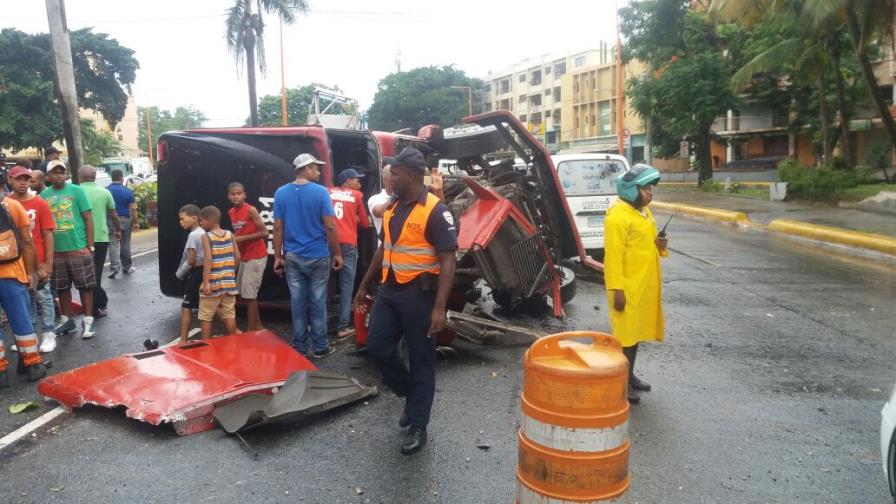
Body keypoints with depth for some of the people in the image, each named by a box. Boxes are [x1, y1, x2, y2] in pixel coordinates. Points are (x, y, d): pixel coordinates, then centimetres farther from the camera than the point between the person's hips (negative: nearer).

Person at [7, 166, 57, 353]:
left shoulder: (40, 204, -3)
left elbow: (48, 235, -3)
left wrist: (48, 264, -7)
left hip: (38, 262, -2)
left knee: (43, 298, 5)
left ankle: (48, 334, 13)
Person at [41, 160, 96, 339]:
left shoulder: (76, 191, -4)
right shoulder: (44, 195, 6)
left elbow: (88, 218, -5)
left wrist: (89, 245, -8)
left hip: (78, 249, -4)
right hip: (55, 251, 4)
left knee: (85, 286, 1)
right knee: (61, 288, 13)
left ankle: (88, 321, 9)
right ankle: (67, 320, 25)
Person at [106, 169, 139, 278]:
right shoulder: (128, 191, -2)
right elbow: (133, 209, -5)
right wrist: (136, 223, 1)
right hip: (125, 220, 1)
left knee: (113, 244, -1)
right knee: (125, 244, 10)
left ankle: (114, 266, -16)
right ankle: (126, 267, 20)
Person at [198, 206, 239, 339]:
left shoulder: (206, 236, -9)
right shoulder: (229, 234, 4)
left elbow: (208, 259, -19)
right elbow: (237, 257, 5)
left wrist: (206, 282, -21)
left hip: (212, 284, -5)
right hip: (229, 282, 5)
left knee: (205, 317, 7)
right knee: (230, 315, 11)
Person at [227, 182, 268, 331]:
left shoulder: (251, 210, -16)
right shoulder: (231, 213, 8)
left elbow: (264, 232, -18)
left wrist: (241, 238, -20)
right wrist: (233, 238, 0)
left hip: (256, 257, -9)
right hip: (244, 257, 9)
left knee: (249, 293, -7)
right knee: (243, 292, 14)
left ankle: (250, 329, 1)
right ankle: (258, 326, 25)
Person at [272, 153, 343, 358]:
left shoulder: (281, 193, 1)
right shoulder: (320, 192, -9)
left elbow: (278, 228, 1)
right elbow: (330, 226, -10)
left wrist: (278, 256, 7)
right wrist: (337, 253, -1)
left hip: (292, 257, 3)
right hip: (318, 256, -3)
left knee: (297, 303, 9)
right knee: (318, 302, 6)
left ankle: (299, 347, 16)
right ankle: (320, 347, 14)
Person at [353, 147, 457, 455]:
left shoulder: (435, 211, -15)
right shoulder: (392, 207, 10)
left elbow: (447, 261, -18)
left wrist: (439, 307, -24)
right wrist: (364, 286, 19)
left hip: (419, 294, -7)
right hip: (389, 291, 8)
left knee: (421, 360, 4)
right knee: (378, 347, 9)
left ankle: (418, 427, 17)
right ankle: (411, 395, 33)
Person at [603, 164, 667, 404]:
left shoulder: (644, 212, 13)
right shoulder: (618, 217, -17)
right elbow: (613, 256, -20)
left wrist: (660, 246, 2)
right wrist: (617, 289, -23)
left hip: (644, 286, 9)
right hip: (627, 288, -9)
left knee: (636, 331, 16)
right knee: (624, 333, -2)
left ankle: (629, 376, 29)